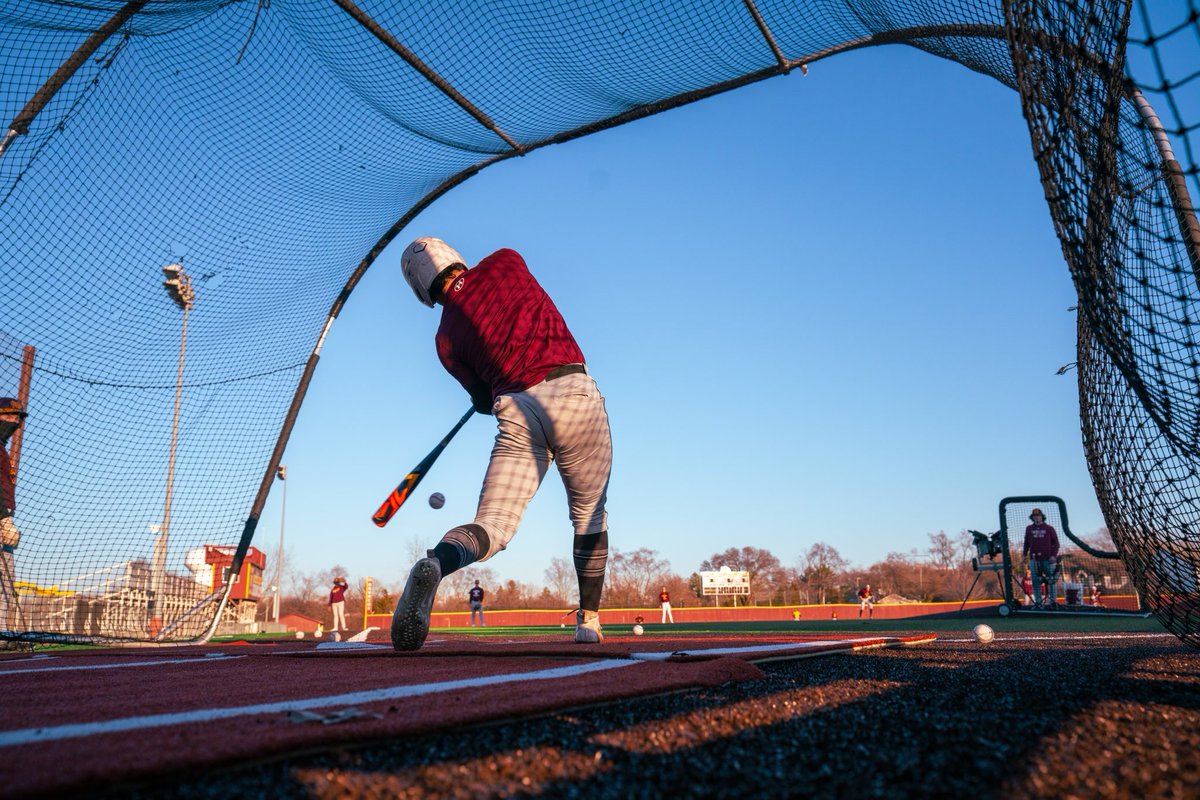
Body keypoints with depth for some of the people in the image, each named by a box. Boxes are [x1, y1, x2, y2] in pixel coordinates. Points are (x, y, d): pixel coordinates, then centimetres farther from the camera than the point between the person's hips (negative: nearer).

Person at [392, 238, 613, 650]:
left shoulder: (446, 338, 12)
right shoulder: (506, 261, 11)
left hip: (515, 414, 0)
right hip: (574, 395, 0)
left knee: (492, 525, -2)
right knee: (590, 516, 17)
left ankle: (435, 564, -34)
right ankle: (589, 620, 18)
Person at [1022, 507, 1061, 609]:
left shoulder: (1049, 528, 3)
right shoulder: (1029, 529, 10)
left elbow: (1055, 542, 1)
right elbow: (1026, 543, 14)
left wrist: (1054, 555, -9)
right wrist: (1024, 555, 8)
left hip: (1048, 559, -2)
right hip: (1034, 559, 2)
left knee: (1051, 580, -1)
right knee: (1036, 581, 3)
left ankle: (1053, 601, 8)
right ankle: (1038, 602, 9)